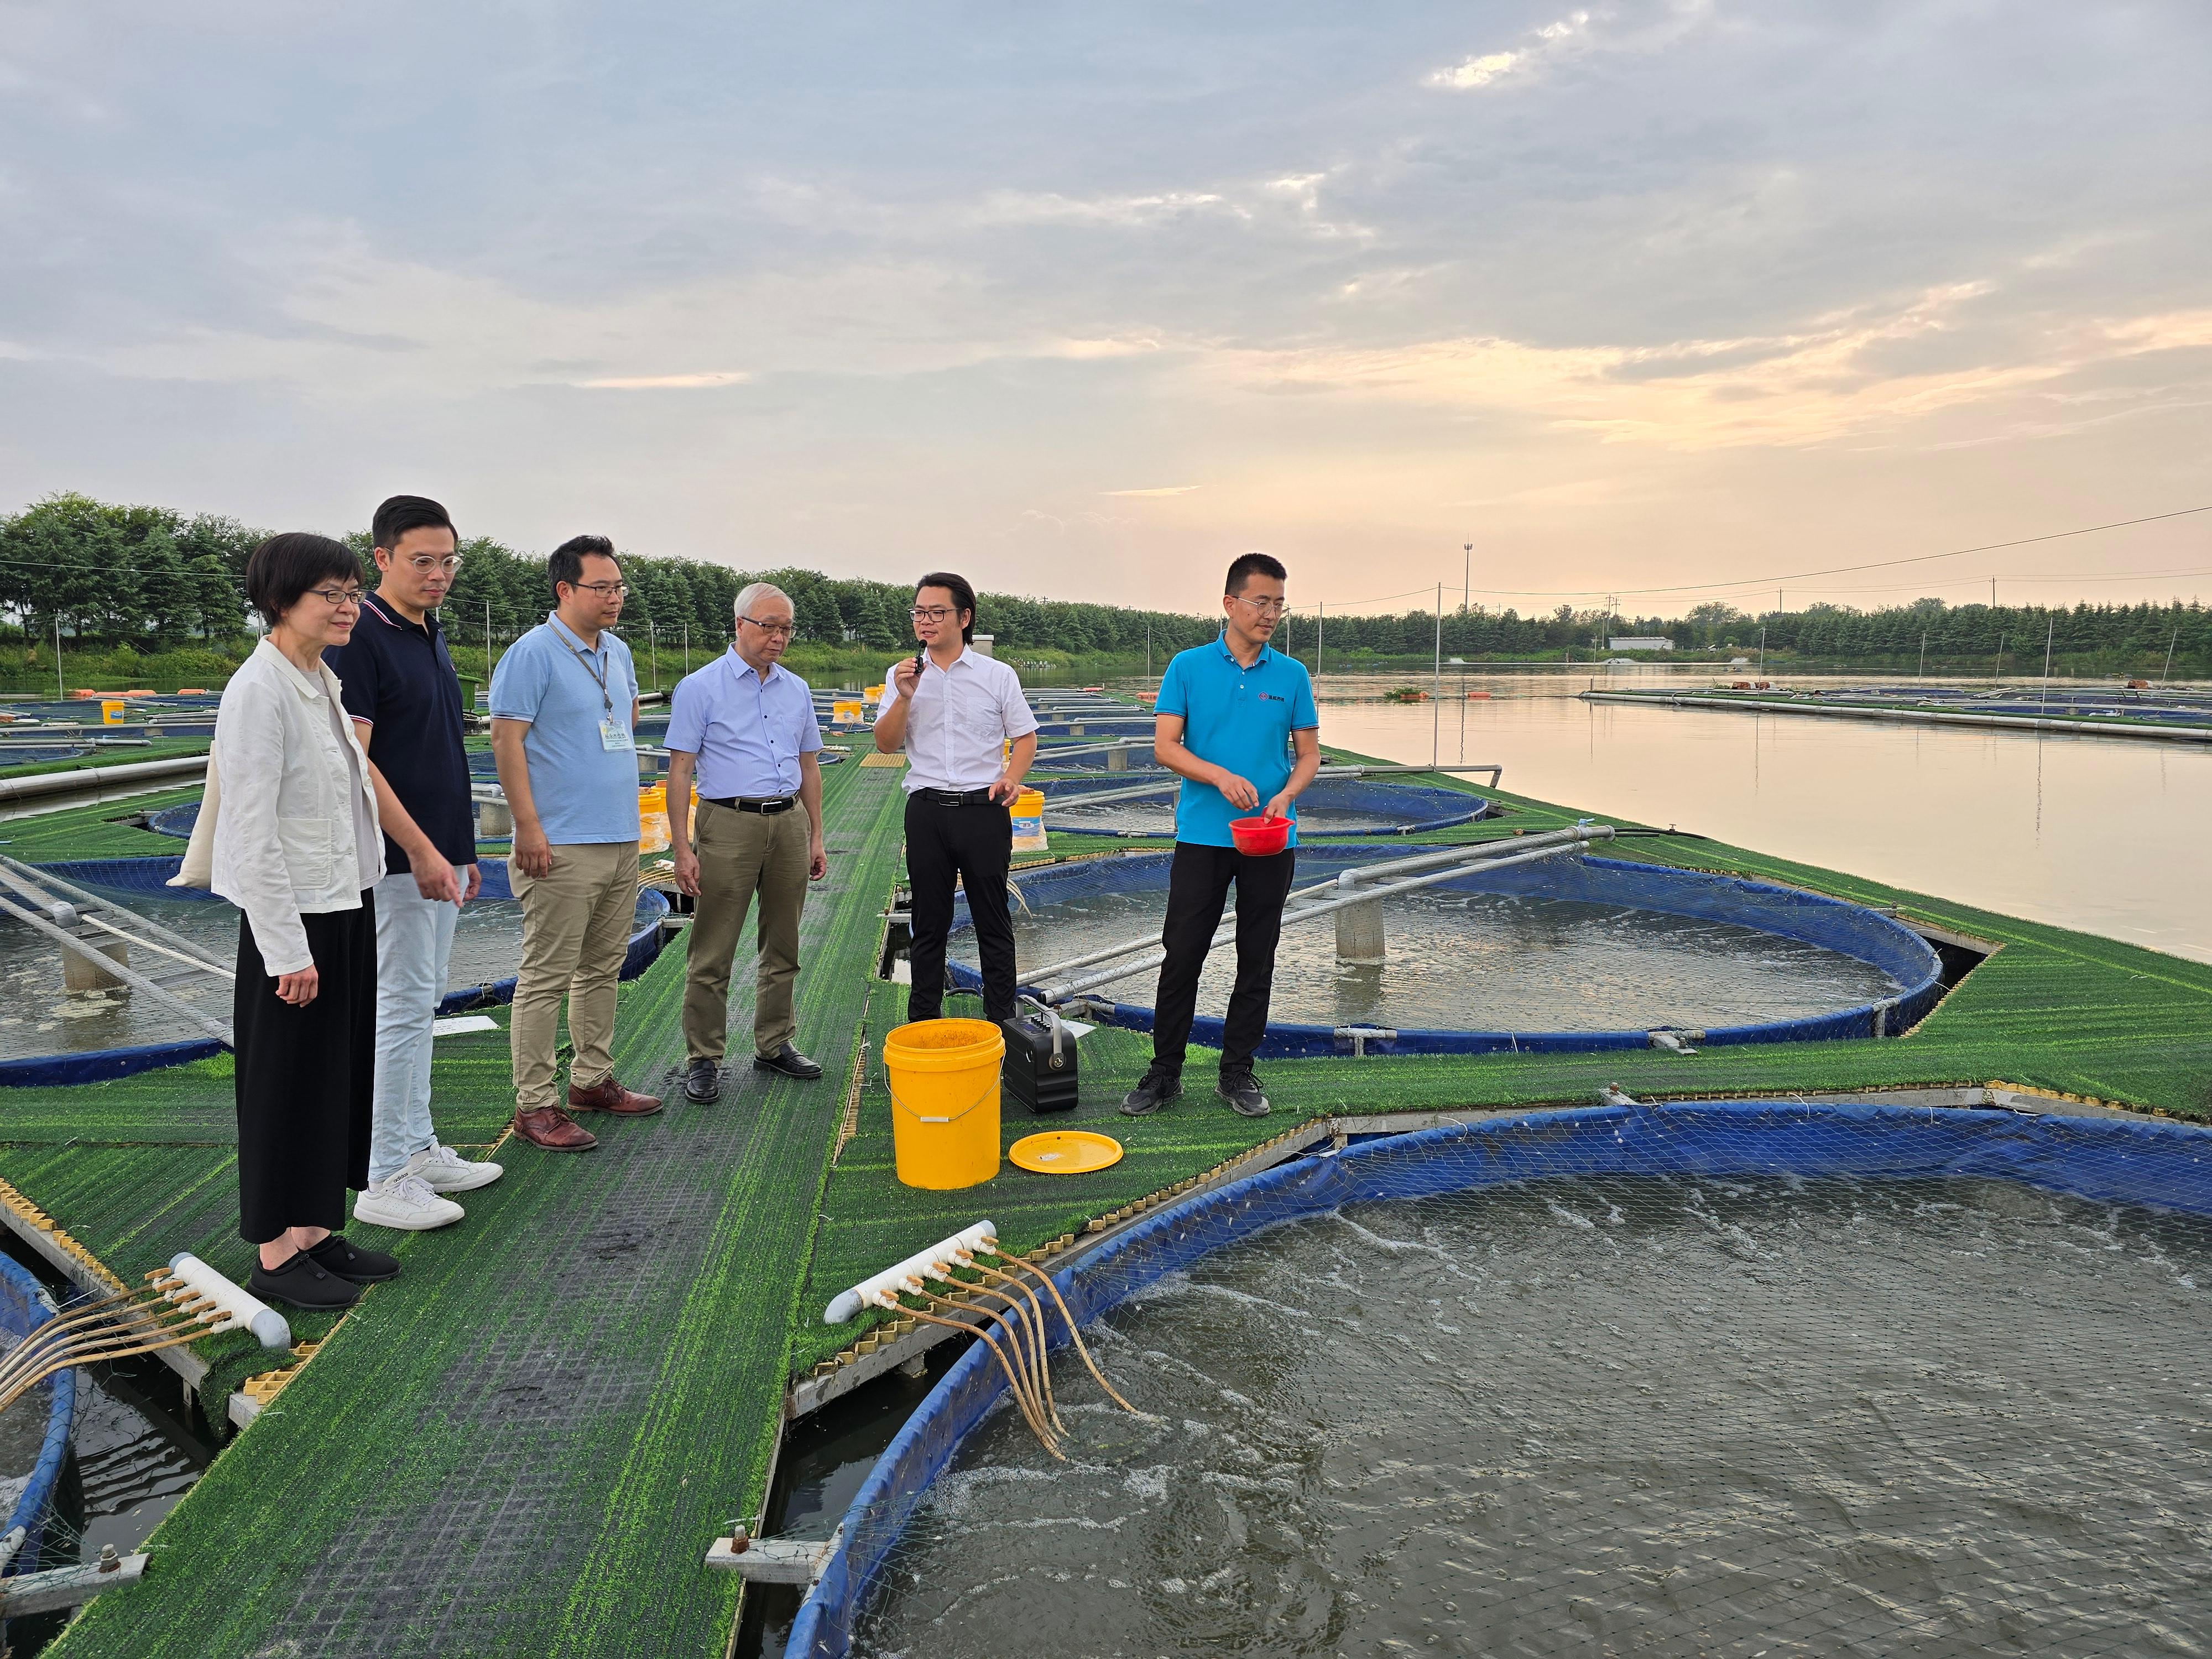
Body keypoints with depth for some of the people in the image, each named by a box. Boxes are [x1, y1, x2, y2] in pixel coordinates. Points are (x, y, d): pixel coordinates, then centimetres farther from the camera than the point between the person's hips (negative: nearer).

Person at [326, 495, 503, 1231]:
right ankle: (384, 1180, 3)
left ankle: (419, 1148, 24)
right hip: (398, 859, -9)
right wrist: (421, 851, -22)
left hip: (438, 852, 9)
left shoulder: (430, 634, 14)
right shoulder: (360, 638, -14)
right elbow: (351, 760, -19)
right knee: (402, 1007, -5)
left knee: (419, 1005, 14)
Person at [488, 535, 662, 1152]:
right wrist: (530, 828, -19)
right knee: (546, 978, -3)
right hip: (562, 847, -8)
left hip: (621, 842, 8)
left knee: (603, 969, 16)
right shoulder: (532, 653, -10)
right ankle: (536, 1105, 3)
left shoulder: (619, 653, 13)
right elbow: (506, 741, -14)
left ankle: (593, 1079, 27)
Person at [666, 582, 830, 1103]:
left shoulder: (797, 690, 13)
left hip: (789, 822, 5)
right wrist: (682, 848, -12)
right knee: (712, 953, -2)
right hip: (729, 825, -5)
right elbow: (680, 770, -6)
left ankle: (774, 1044, 23)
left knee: (783, 947, 11)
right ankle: (703, 1059, 7)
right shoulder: (699, 688, -3)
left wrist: (816, 836, 13)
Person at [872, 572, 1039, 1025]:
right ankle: (923, 1022, 19)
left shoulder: (998, 675, 2)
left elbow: (1025, 738, 5)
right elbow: (886, 744, 2)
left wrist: (1010, 778, -13)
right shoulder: (902, 675, 6)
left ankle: (1002, 1022, 14)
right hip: (927, 811, 2)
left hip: (983, 809, -2)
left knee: (993, 923, 5)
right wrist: (904, 697, -13)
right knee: (929, 923, 9)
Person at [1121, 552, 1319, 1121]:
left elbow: (1309, 754, 6)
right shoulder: (1188, 667, 0)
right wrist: (1221, 776, -21)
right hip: (1203, 835, -2)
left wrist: (1285, 796, -15)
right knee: (1181, 956, 1)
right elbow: (1165, 746, -5)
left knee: (1257, 961, 7)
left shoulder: (1292, 676, 5)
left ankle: (1238, 1072, 19)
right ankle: (1165, 1072, 14)